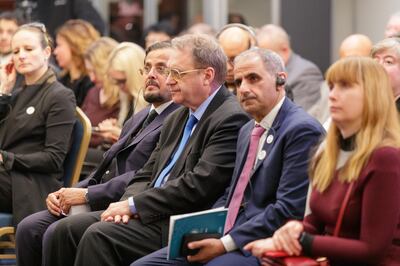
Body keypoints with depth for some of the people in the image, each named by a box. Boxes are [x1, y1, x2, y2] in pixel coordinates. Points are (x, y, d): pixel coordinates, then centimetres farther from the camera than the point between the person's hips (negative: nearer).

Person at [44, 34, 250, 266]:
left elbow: (198, 186, -19)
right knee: (67, 229, -5)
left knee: (99, 236, -25)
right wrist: (126, 204, -3)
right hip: (152, 213, 9)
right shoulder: (178, 118, 19)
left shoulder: (231, 119, -11)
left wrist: (133, 204, -13)